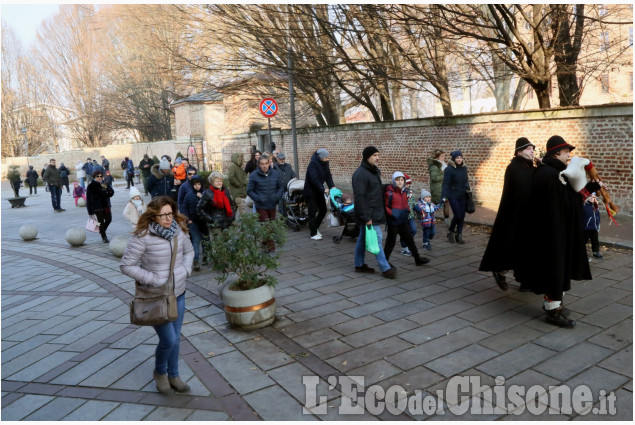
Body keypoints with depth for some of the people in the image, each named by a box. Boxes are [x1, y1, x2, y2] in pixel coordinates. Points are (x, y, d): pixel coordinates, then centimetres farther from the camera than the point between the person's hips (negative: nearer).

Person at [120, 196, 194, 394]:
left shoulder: (179, 230, -4)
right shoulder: (142, 236, -20)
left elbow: (189, 251, 14)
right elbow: (126, 266, -16)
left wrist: (186, 270, -3)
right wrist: (153, 279, -19)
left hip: (179, 294, 5)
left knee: (175, 338, 16)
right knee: (168, 340, -2)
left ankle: (173, 375, 38)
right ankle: (159, 372, 30)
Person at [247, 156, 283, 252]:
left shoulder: (275, 173, 3)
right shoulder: (254, 176, -8)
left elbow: (280, 187, 13)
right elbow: (249, 191, -5)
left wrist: (277, 196, -5)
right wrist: (259, 199, -17)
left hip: (272, 205, 4)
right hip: (261, 206, -4)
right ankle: (271, 247, -1)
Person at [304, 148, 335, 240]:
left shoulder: (325, 163, 2)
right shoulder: (313, 164, -22)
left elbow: (328, 176, 3)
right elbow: (314, 179, -28)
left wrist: (332, 186, -11)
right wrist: (323, 189, -29)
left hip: (319, 191, 8)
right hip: (310, 192, -8)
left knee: (323, 210, 10)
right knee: (313, 212, -4)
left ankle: (315, 227, 28)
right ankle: (313, 234, 6)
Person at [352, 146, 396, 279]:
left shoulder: (374, 171, 13)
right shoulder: (360, 174, -18)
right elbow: (359, 197, -22)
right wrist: (366, 217, -24)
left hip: (374, 212, 10)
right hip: (368, 214, -10)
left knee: (363, 239, 16)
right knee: (377, 239, -6)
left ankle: (359, 265, 25)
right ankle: (385, 268, 1)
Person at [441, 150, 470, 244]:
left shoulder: (464, 168, 5)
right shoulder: (449, 169, -11)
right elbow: (445, 183, -15)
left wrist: (467, 187, -2)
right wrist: (444, 197, -22)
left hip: (463, 196, 5)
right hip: (453, 196, -5)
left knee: (462, 216, 5)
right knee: (457, 215, -8)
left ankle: (458, 235, 19)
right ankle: (450, 232, 17)